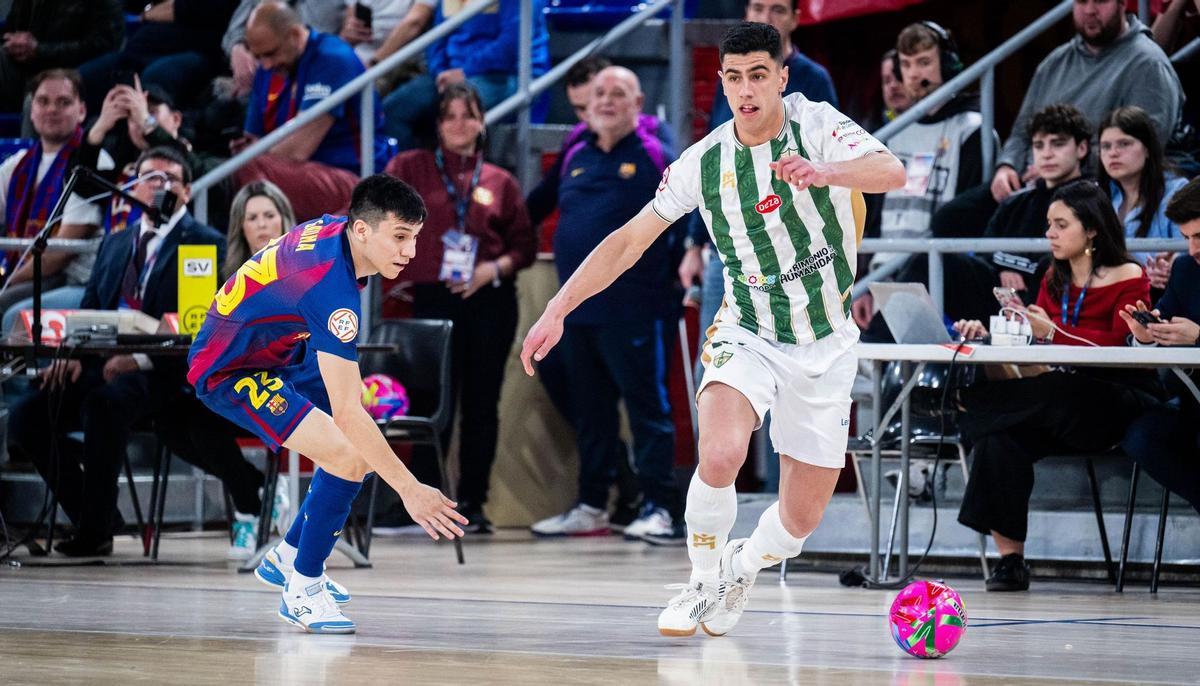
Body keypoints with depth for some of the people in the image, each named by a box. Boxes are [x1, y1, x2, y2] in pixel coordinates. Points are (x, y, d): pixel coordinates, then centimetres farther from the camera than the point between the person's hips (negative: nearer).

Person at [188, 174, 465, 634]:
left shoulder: (334, 229, -8)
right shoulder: (332, 288, -35)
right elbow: (347, 413, -37)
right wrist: (409, 489, -36)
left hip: (275, 351, 10)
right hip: (229, 372, -10)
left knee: (368, 446, 13)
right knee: (349, 458, -24)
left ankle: (287, 558, 27)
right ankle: (302, 590, -9)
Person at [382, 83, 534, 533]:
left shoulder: (500, 182, 10)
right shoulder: (410, 169, 6)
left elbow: (524, 244, 9)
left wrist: (495, 268, -8)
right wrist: (391, 276, -5)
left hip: (490, 301, 2)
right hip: (433, 298, -2)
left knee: (482, 406, 3)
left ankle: (472, 502, 9)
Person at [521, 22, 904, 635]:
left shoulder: (816, 125, -12)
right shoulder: (702, 163, -7)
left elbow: (892, 172, -30)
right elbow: (629, 240, 1)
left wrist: (823, 172, -50)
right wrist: (558, 309, -6)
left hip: (825, 348, 0)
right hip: (747, 333, 0)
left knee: (800, 520, 2)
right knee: (720, 453, -31)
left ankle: (741, 568, 36)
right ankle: (703, 581, -6)